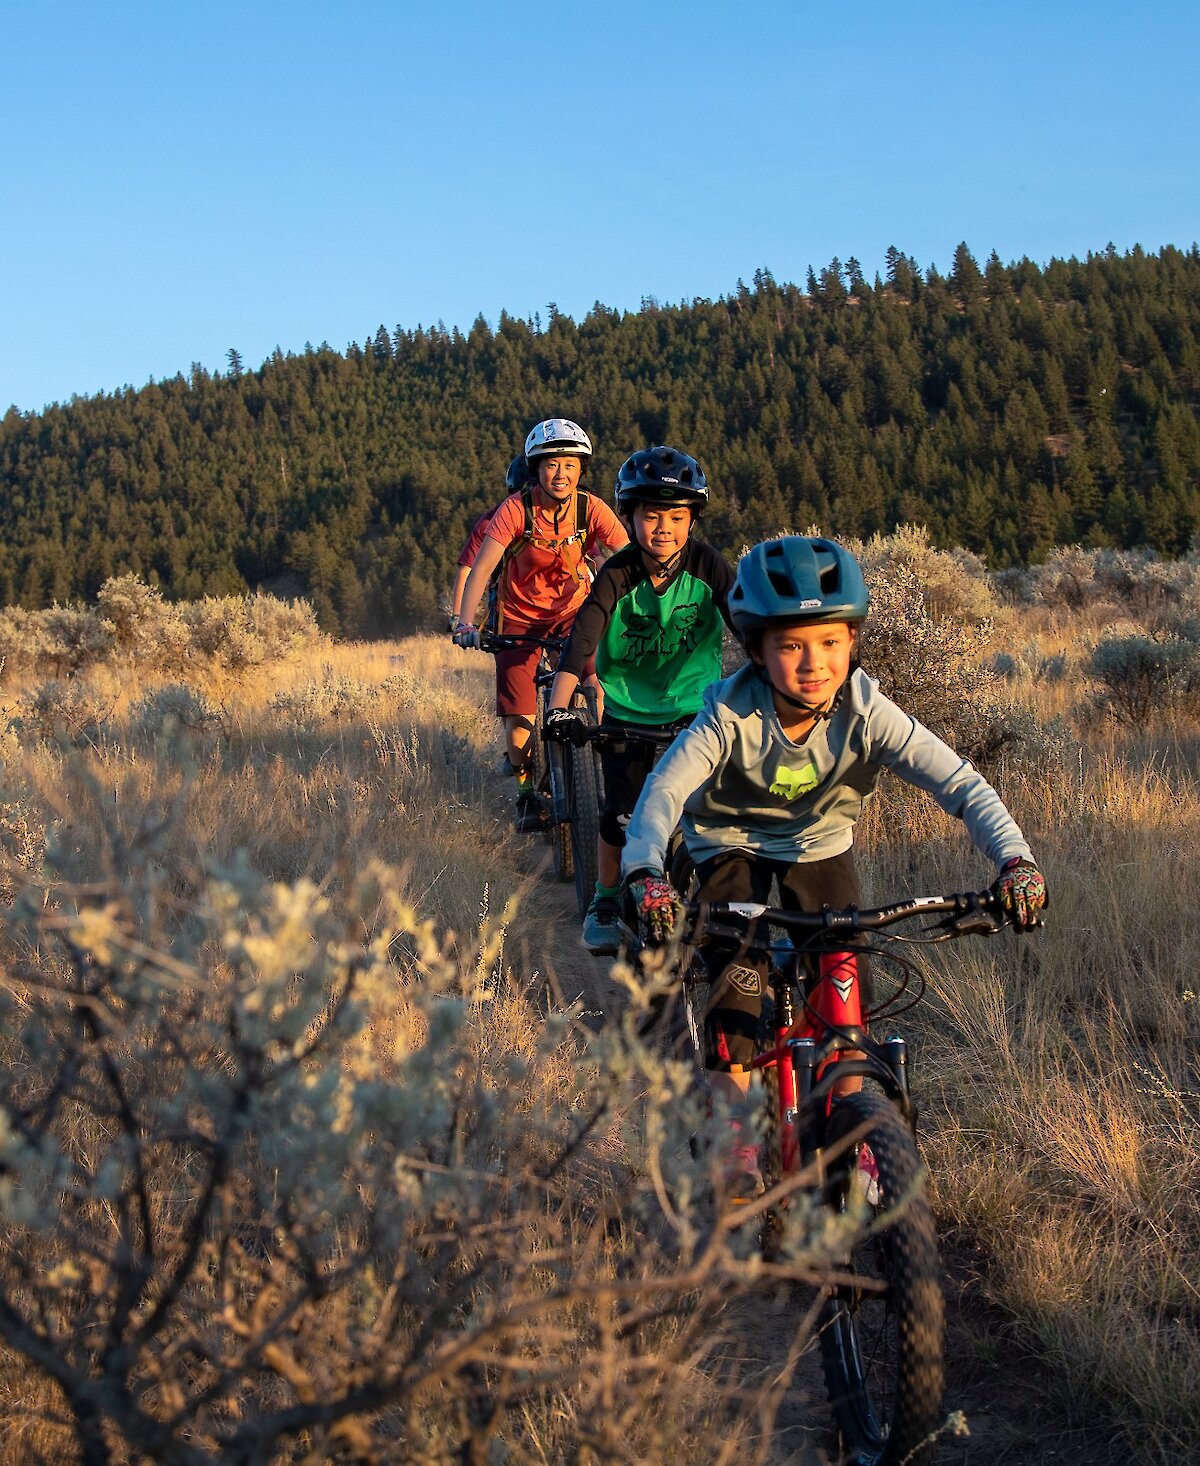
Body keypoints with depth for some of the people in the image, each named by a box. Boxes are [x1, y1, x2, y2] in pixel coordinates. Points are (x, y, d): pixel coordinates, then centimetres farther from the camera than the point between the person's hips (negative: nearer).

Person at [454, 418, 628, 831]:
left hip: (573, 610, 1)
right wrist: (466, 622, -36)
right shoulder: (516, 509, -20)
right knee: (518, 718, -8)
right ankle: (528, 790, 17)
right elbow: (481, 568, -24)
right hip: (520, 617, -1)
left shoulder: (591, 508, -16)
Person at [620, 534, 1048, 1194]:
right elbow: (663, 789, -41)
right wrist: (645, 873, -60)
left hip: (819, 843, 2)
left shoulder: (868, 715, -28)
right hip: (732, 843, -2)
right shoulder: (732, 716, -32)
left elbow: (961, 783, -31)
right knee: (737, 976, -19)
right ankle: (733, 1136, -4)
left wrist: (1015, 859, -47)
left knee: (847, 981, -8)